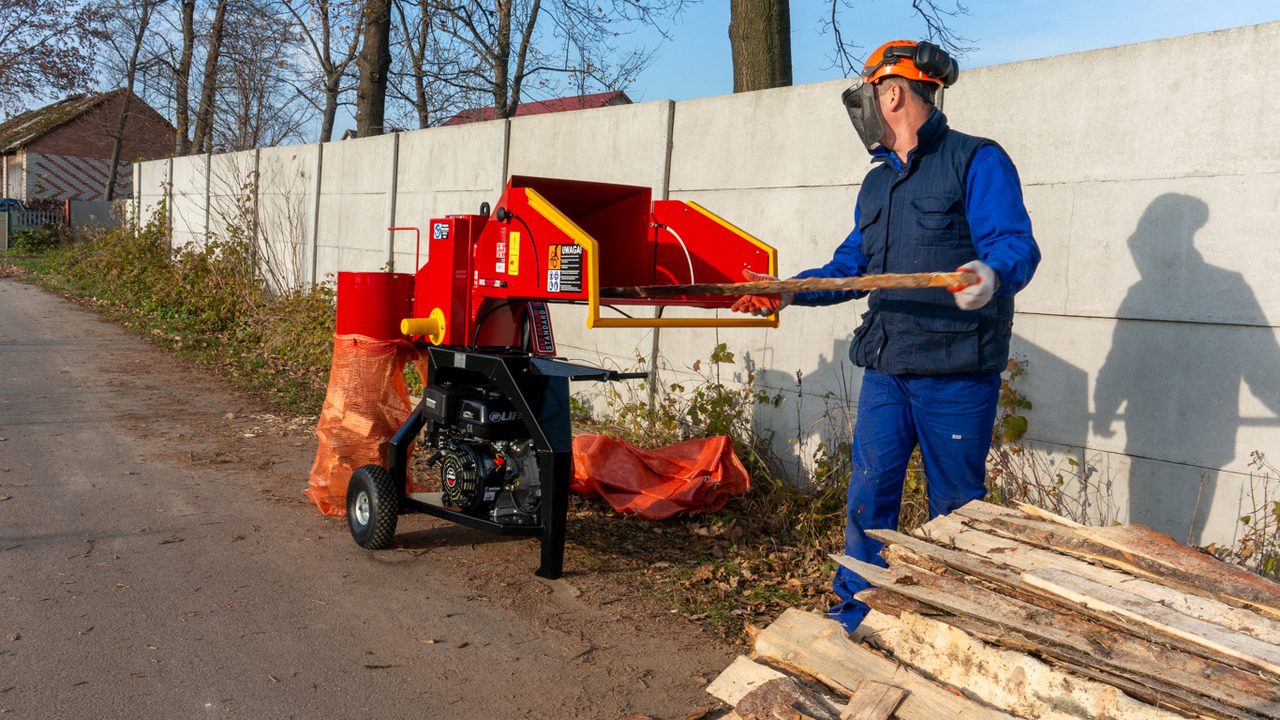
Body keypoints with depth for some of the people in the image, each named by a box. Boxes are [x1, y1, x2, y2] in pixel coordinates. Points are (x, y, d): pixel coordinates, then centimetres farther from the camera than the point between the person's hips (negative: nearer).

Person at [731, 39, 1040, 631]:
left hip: (956, 371, -7)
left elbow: (1016, 245, -15)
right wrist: (788, 291, 18)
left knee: (956, 508, 5)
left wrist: (992, 274, -37)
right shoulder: (878, 184, 19)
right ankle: (855, 616, 21)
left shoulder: (976, 161, -6)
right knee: (868, 496, 9)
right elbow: (851, 266, 25)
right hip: (886, 368, 7)